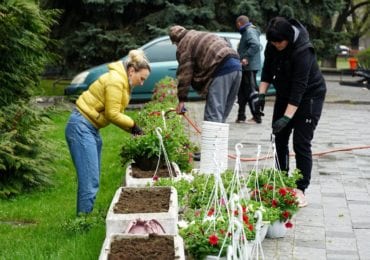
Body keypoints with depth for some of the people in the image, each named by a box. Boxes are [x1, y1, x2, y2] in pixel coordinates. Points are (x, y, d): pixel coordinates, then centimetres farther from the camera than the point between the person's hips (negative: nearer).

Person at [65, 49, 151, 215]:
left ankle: (85, 215, 15)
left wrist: (131, 129, 0)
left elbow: (115, 113, 12)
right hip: (81, 127, -10)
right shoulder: (115, 80, -16)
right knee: (90, 180, -14)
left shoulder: (123, 82, 15)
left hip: (91, 128, 10)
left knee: (93, 178, 10)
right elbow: (112, 114, -18)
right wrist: (132, 125, -5)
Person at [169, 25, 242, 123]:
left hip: (222, 68, -9)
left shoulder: (184, 44, 7)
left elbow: (184, 73, 1)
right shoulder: (203, 36, 33)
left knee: (213, 115, -11)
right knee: (221, 115, 14)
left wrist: (182, 99, 5)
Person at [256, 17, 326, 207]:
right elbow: (267, 70, 4)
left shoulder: (302, 51, -32)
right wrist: (262, 93, -7)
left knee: (301, 143, -12)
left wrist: (287, 117, -38)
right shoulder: (273, 45, -11)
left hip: (309, 96, -7)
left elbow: (299, 87, -35)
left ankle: (301, 190, -8)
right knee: (279, 139, 7)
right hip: (285, 94, 7)